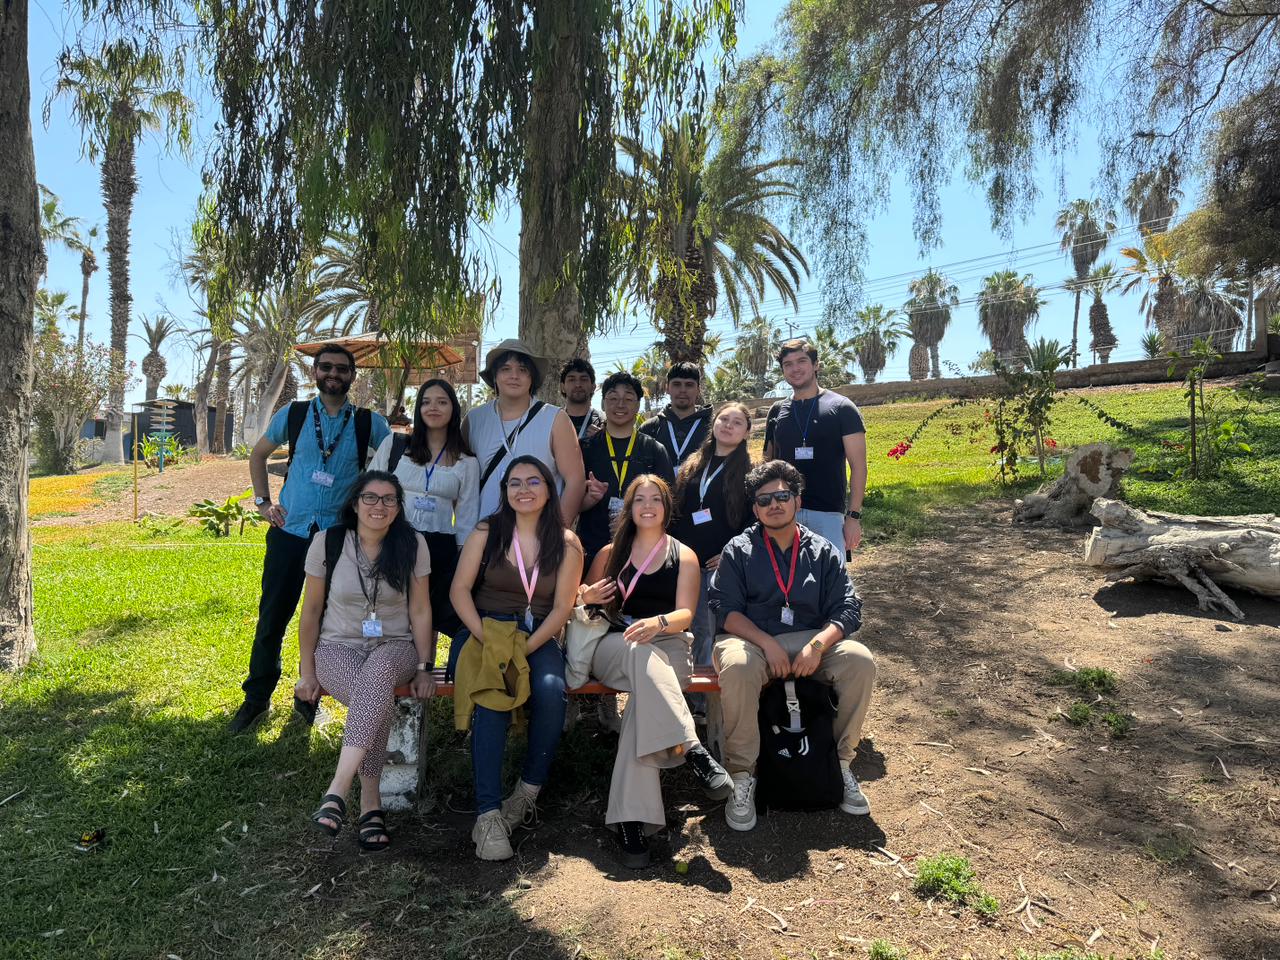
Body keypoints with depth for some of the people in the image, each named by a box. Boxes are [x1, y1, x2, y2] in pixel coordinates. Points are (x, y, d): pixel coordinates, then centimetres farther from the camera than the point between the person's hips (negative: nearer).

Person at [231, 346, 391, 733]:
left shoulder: (369, 423, -1)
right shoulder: (292, 414, 3)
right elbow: (258, 455, 16)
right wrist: (263, 502, 8)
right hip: (290, 531, 1)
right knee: (272, 617, 6)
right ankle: (256, 698, 22)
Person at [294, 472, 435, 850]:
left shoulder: (412, 545, -1)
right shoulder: (327, 543, -3)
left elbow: (420, 611, 1)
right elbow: (311, 610, 4)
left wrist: (424, 668, -4)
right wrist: (307, 671, 3)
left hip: (394, 649, 0)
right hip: (338, 648, 0)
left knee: (378, 672, -38)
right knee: (379, 696, -34)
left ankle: (337, 791, -39)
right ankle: (370, 802, -25)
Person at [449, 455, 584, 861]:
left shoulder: (566, 543, 4)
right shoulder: (487, 532, 5)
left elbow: (561, 608, -1)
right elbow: (459, 589, 0)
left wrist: (525, 649, -15)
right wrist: (485, 638, -15)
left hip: (539, 637, 1)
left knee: (551, 691, -31)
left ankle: (529, 790, -12)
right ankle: (488, 815, -30)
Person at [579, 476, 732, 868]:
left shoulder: (684, 556, 15)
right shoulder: (610, 553, 19)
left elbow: (685, 614, 1)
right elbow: (581, 597, 21)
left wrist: (657, 622, -23)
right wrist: (585, 596, -6)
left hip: (668, 647, 0)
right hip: (612, 646, 0)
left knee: (644, 694, -37)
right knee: (641, 654, -39)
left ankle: (631, 817, -43)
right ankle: (690, 748, -48)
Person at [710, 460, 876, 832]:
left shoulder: (822, 552, 12)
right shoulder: (739, 550, 8)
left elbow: (848, 609, 3)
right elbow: (725, 609, -3)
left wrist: (817, 645, -18)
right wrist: (767, 644, -18)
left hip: (812, 641, 2)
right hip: (751, 640, -2)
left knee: (860, 660, -26)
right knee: (737, 666, -37)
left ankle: (841, 762, -8)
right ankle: (742, 776, -21)